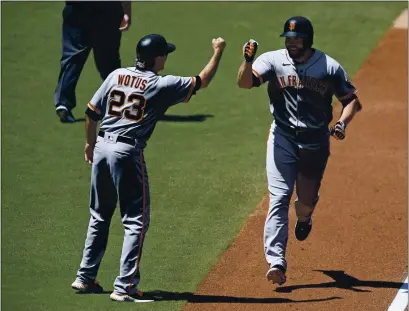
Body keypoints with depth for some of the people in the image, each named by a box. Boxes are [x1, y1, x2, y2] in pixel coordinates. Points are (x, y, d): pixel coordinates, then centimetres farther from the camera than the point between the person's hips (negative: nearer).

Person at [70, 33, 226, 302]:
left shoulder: (116, 76, 6)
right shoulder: (161, 85, -7)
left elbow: (92, 113, 9)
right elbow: (202, 81, 0)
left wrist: (90, 143, 23)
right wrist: (218, 53, 14)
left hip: (102, 148, 6)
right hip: (128, 153, -6)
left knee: (100, 216, 20)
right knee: (136, 221, 0)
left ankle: (86, 277, 24)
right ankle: (125, 287, -7)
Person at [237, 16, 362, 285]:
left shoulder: (329, 67, -5)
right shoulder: (273, 60, -6)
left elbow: (352, 100, 1)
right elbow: (245, 82, -19)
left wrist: (342, 123, -18)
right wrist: (248, 61, -39)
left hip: (316, 142, 1)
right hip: (283, 139, -1)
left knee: (307, 200, 12)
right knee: (279, 198, -12)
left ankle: (304, 218, 52)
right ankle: (276, 261, -19)